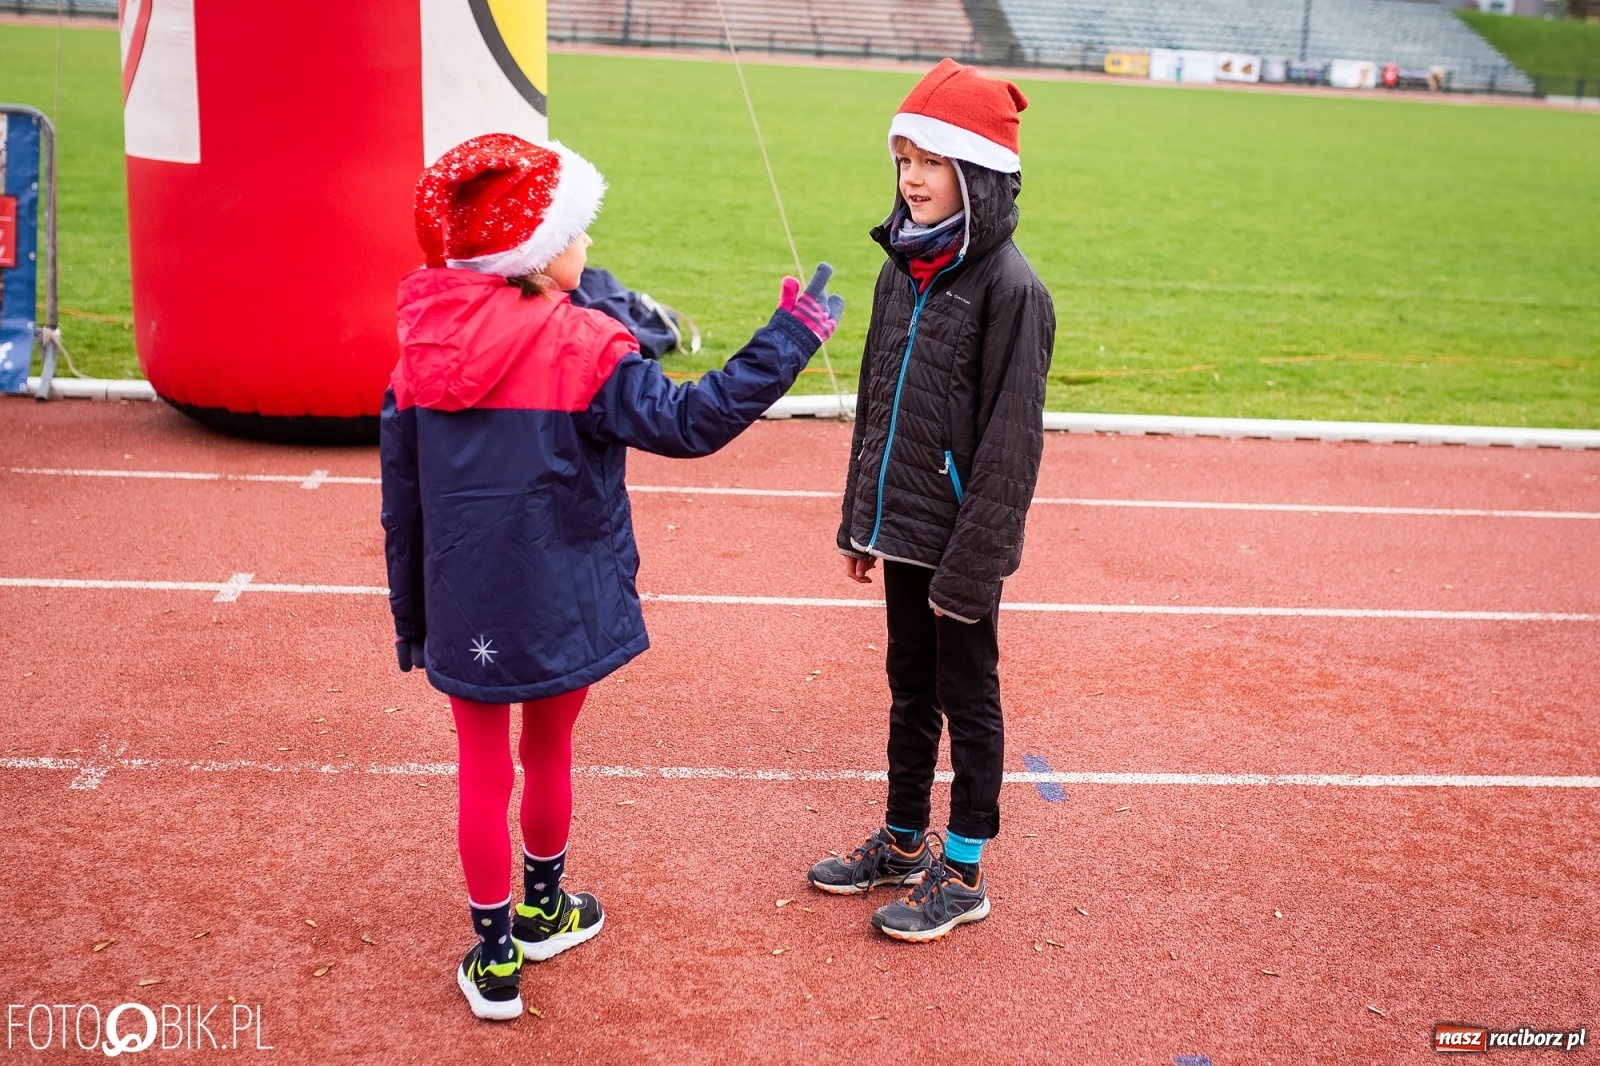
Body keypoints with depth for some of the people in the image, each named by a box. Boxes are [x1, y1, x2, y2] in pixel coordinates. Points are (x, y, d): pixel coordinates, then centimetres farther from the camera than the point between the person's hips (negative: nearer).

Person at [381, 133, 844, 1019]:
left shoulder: (424, 344, -2)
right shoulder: (576, 346, -16)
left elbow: (402, 498, 3)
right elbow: (692, 421, -20)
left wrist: (411, 615, 13)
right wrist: (793, 334, -15)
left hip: (463, 608, 2)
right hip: (558, 605, -2)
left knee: (483, 772, 12)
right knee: (547, 757, 19)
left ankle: (495, 958, 23)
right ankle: (542, 912, 42)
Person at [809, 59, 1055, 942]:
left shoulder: (1010, 289, -17)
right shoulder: (901, 268, 6)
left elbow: (1010, 444, -18)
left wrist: (970, 565, -19)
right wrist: (860, 520, 14)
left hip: (960, 538, -7)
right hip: (901, 527, 7)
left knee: (967, 698, 7)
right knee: (909, 687, 19)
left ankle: (963, 873, 21)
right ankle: (904, 841, 36)